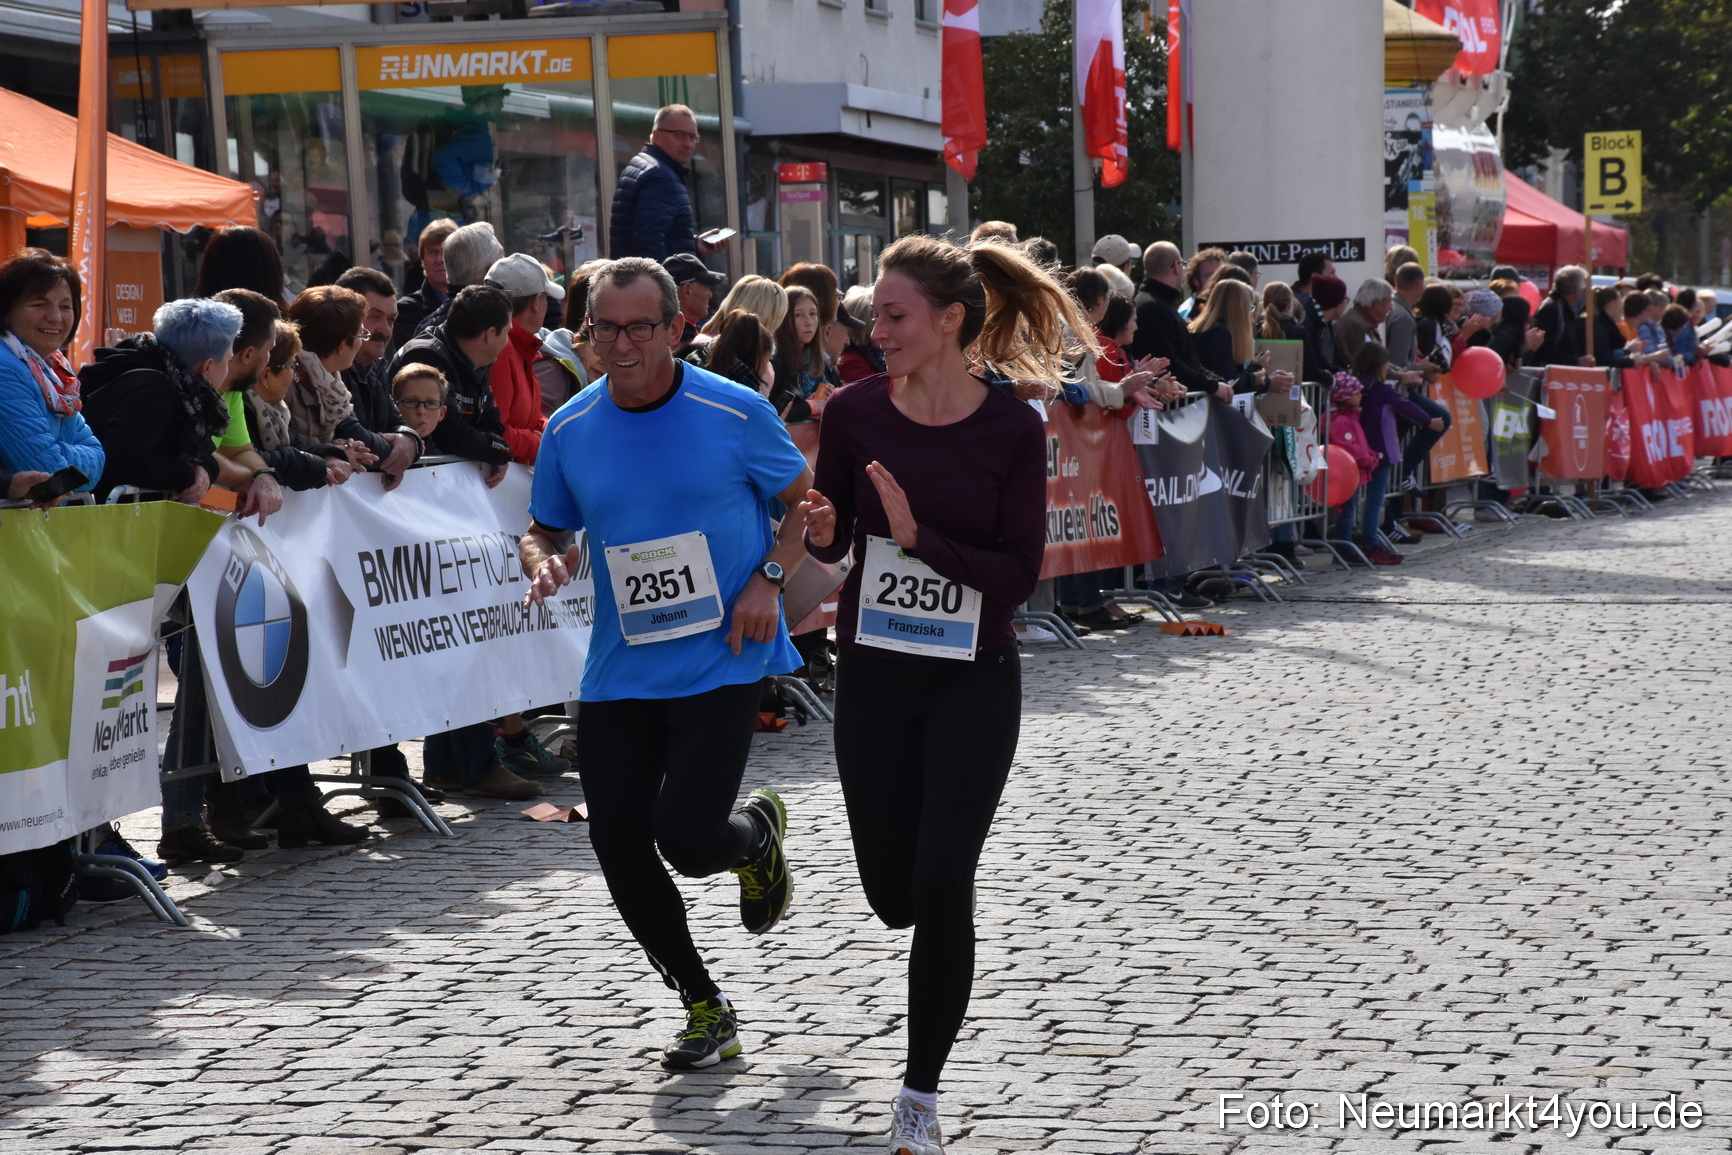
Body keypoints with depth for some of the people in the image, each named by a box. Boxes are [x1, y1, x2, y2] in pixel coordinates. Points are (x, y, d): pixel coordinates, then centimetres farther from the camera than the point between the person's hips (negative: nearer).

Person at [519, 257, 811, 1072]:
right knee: (618, 844, -1)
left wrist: (768, 578, -11)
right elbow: (542, 530, 15)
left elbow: (805, 500, 5)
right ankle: (706, 1010, 19)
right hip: (618, 672, 4)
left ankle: (758, 832, 25)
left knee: (686, 837, -16)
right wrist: (543, 564, -8)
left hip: (722, 662, -4)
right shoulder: (570, 431, 3)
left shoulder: (736, 413, -7)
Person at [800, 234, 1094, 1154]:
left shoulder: (1012, 428, -11)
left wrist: (918, 536, -26)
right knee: (893, 895, 7)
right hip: (874, 675, 3)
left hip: (975, 680, -2)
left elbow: (1019, 573, -14)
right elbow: (831, 540, 5)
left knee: (941, 890, -8)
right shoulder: (856, 411, -5)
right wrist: (821, 533, -18)